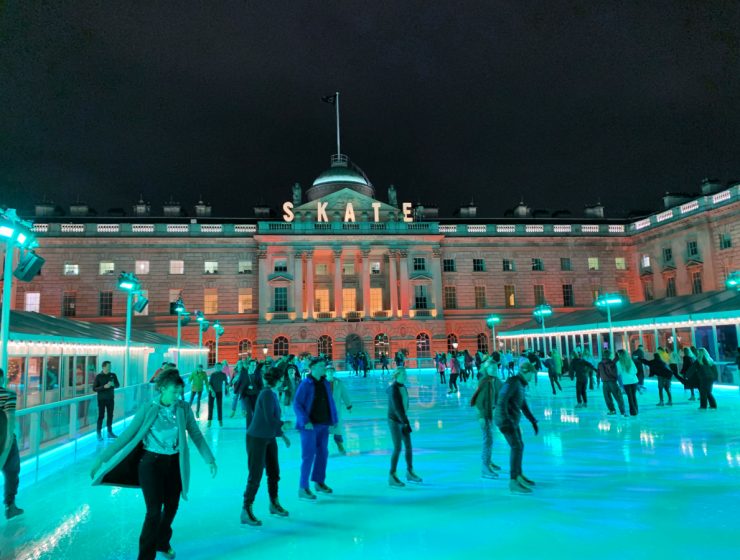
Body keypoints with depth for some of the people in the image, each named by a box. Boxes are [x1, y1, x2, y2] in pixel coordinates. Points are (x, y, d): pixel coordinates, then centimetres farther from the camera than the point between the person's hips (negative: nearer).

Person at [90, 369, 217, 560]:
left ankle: (162, 542, 44)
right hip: (151, 463, -3)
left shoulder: (183, 408, -7)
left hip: (174, 464, 3)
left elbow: (196, 435, -1)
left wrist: (209, 458, 0)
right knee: (154, 512, -5)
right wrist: (102, 458, -13)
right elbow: (126, 436, -12)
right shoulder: (147, 409, -15)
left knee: (171, 507, 16)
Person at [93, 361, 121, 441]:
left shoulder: (113, 375, 1)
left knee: (110, 416, 9)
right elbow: (94, 388, -9)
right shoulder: (98, 376, -8)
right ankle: (99, 434, 7)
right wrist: (104, 387, -22)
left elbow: (118, 385, 8)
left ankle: (110, 432, 19)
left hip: (110, 399, 4)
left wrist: (113, 384, -14)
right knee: (101, 416, 0)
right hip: (101, 399, -4)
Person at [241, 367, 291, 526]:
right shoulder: (267, 394, -20)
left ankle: (274, 504, 34)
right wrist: (283, 424, -9)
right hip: (257, 439, -9)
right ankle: (246, 513, 9)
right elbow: (269, 419, -24)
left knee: (274, 472, 17)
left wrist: (282, 435, 16)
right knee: (255, 476, -2)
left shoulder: (272, 394, 8)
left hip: (269, 438, 9)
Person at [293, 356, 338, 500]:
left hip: (324, 424, 7)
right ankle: (302, 489, 3)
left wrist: (333, 421, 5)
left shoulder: (325, 384, 7)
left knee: (323, 453, 14)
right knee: (308, 455, -5)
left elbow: (331, 403, 11)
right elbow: (296, 404, -13)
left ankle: (319, 482, 30)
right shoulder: (305, 384, -11)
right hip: (310, 425, -7)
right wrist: (305, 422, -19)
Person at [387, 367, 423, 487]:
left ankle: (410, 472, 24)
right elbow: (397, 407, -29)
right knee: (398, 448, -8)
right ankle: (392, 477, 3)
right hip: (394, 421, -8)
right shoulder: (394, 389, -23)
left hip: (402, 419, 8)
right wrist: (406, 422, -33)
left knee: (408, 446, 10)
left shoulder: (402, 386, 3)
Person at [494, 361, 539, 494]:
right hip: (505, 419, -10)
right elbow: (501, 401, -25)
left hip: (512, 420, 10)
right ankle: (513, 482, -13)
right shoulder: (512, 381, -16)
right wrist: (506, 421, -30)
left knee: (519, 446, 18)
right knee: (516, 448, -14)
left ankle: (519, 475, 32)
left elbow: (523, 405, 23)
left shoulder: (521, 384, 16)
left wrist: (533, 421, 20)